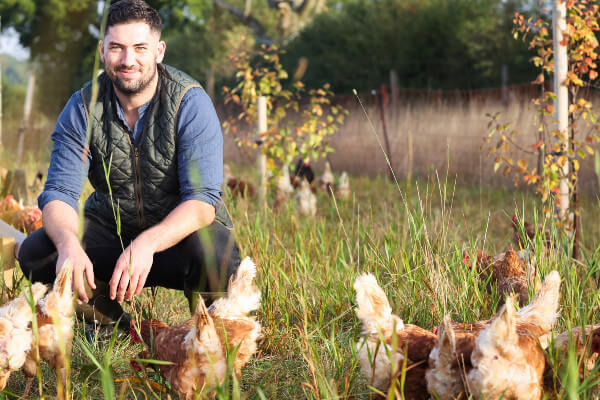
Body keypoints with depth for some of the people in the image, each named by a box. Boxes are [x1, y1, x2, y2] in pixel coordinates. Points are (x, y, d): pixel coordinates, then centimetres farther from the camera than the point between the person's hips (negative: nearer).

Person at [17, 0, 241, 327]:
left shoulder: (191, 104, -18)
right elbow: (59, 193, -14)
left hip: (183, 227, -3)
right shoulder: (82, 108, -8)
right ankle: (110, 322, 2)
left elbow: (203, 200, -26)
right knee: (35, 254, -21)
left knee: (216, 259, -37)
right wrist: (68, 243, -39)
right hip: (111, 223, 3)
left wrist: (148, 243, -45)